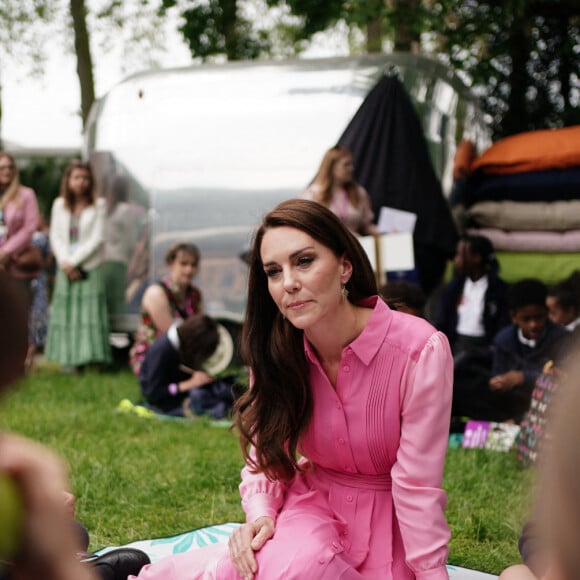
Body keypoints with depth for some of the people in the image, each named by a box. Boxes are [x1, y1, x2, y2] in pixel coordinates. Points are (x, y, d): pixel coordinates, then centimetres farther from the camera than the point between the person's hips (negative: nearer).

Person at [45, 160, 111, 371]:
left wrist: (73, 261, -10)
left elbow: (97, 239, -7)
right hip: (65, 268, 4)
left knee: (90, 311, -7)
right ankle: (71, 359, 5)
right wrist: (64, 262, -8)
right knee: (65, 312, 2)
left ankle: (91, 355, -7)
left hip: (89, 267, -4)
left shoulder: (98, 205, -2)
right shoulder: (60, 204, 8)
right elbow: (55, 236, 5)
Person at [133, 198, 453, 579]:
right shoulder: (275, 351, -9)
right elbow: (265, 453, -1)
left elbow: (418, 487, -19)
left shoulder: (421, 350, -23)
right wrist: (261, 514, -21)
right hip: (313, 502, 2)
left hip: (388, 521, -2)